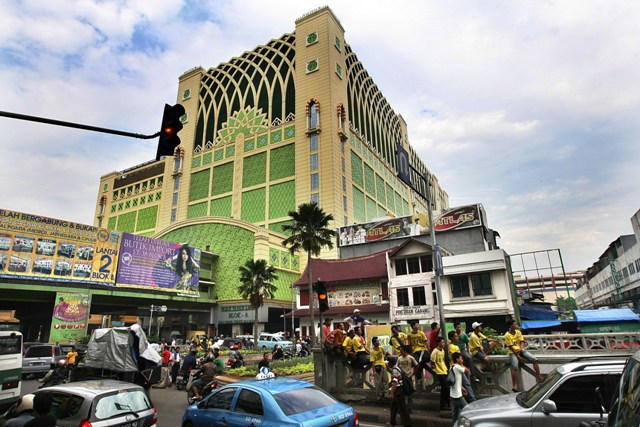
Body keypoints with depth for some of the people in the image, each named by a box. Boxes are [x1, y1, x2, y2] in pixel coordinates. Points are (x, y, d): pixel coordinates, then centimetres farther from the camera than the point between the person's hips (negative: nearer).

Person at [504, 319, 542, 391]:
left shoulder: (518, 332, 8)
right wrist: (519, 357, -16)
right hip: (513, 352, -5)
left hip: (521, 350, 6)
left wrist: (520, 349, -17)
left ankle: (538, 378, -5)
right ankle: (515, 386, -24)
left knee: (534, 359, -14)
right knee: (515, 367, -26)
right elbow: (511, 347, -12)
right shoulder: (507, 335, -9)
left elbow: (522, 342, 4)